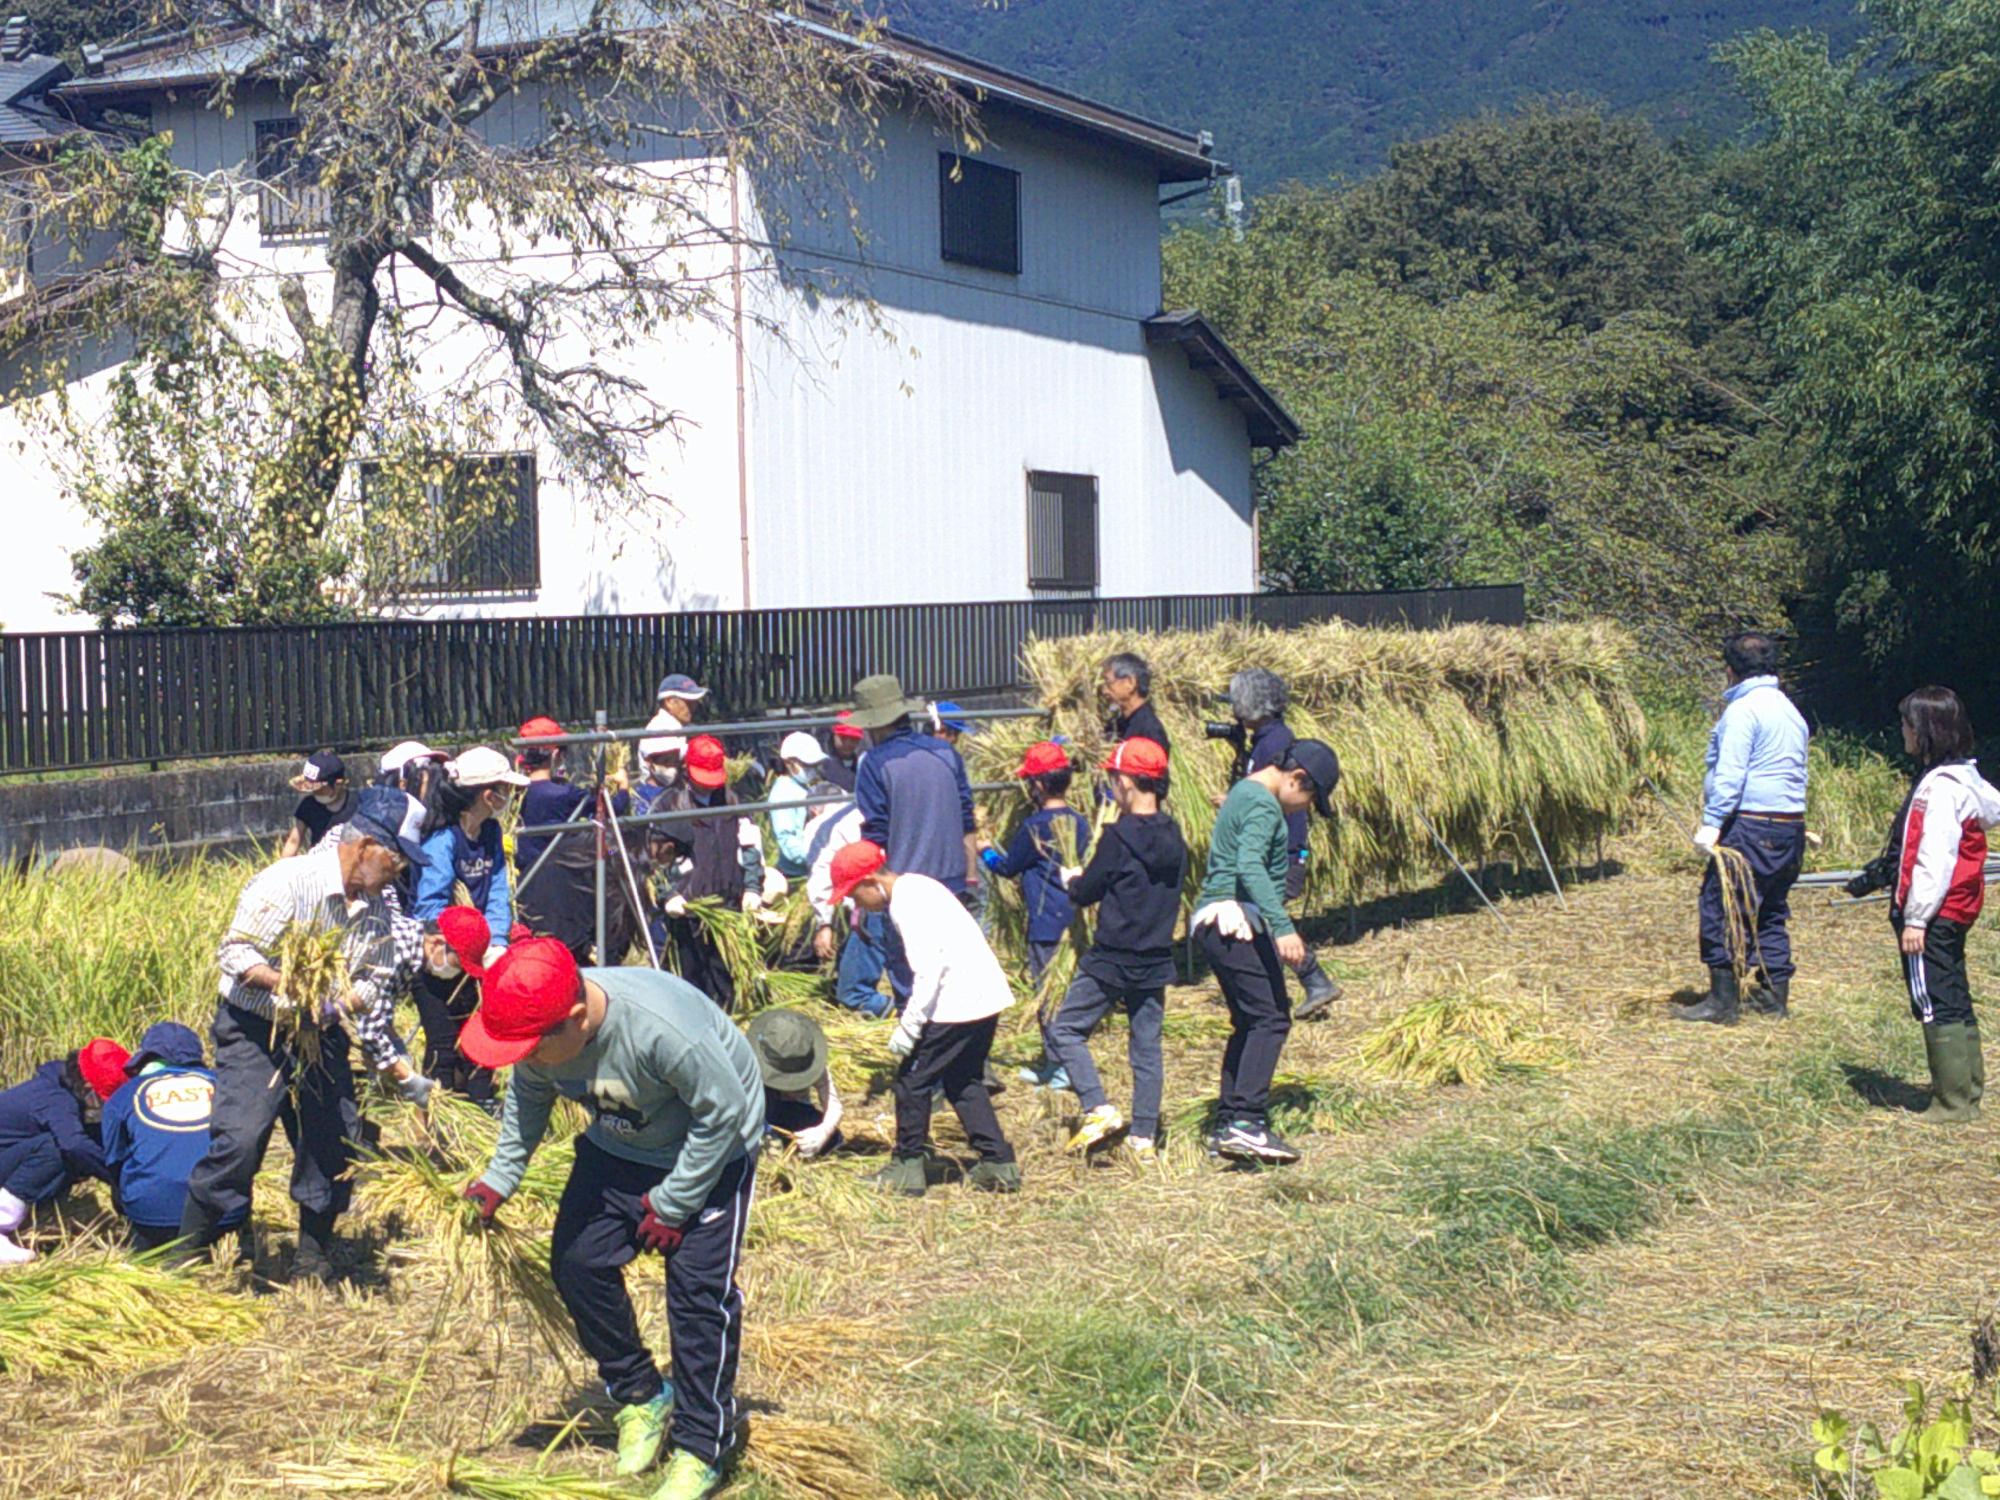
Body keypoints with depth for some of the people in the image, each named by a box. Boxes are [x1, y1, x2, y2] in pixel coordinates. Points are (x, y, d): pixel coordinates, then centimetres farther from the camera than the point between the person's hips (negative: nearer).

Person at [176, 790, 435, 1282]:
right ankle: (186, 1254, -4)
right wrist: (287, 986, -33)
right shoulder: (288, 882, -19)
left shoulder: (379, 908, 3)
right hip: (253, 1029, -7)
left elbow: (377, 981, 11)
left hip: (319, 1034, 7)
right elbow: (233, 952, -21)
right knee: (239, 1139, -18)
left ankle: (313, 1259, 21)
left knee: (336, 1141, 4)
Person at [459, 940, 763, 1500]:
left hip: (712, 1146, -6)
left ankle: (702, 1448, 5)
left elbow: (724, 1112, -27)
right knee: (577, 1260, -2)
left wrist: (671, 1204, -19)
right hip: (620, 1146, 6)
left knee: (698, 1288, -10)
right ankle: (640, 1398, 19)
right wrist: (499, 1179, -5)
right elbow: (527, 1099, 3)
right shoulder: (536, 1029, -21)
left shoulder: (661, 1027, -41)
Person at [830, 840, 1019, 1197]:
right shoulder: (916, 887, 16)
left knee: (913, 1079, 2)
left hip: (958, 1003, -10)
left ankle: (907, 1167, 9)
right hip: (985, 997, 10)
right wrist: (914, 1017, 18)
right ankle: (998, 1164, 17)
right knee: (963, 1082, 19)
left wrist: (909, 1026, -18)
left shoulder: (906, 903, -15)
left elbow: (931, 966, -22)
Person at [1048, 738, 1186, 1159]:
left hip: (1112, 960, -6)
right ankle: (1143, 1137, 13)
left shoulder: (1119, 836, -16)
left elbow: (1086, 893, -9)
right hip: (1156, 962, 6)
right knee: (1147, 1048, 11)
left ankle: (1099, 1110, -6)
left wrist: (1071, 879, 15)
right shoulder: (1172, 837, 4)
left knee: (1064, 1029, 6)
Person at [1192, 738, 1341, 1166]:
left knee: (1249, 1023, 13)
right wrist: (1282, 927, -32)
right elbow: (1250, 866, -25)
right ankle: (1247, 1120, -23)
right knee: (1271, 1018, -14)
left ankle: (1227, 1125, 12)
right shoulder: (1263, 805, -11)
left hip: (1213, 920, 11)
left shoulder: (1243, 793, 21)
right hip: (1236, 921, -11)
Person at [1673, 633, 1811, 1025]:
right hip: (1791, 826, 9)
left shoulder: (1743, 709, -10)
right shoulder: (1790, 710, 18)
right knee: (1771, 912, 15)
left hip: (1750, 827, -9)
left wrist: (1711, 823, -19)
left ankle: (1723, 1000, -5)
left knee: (1721, 910, -5)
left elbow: (1729, 774, -18)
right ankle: (1774, 996, 16)